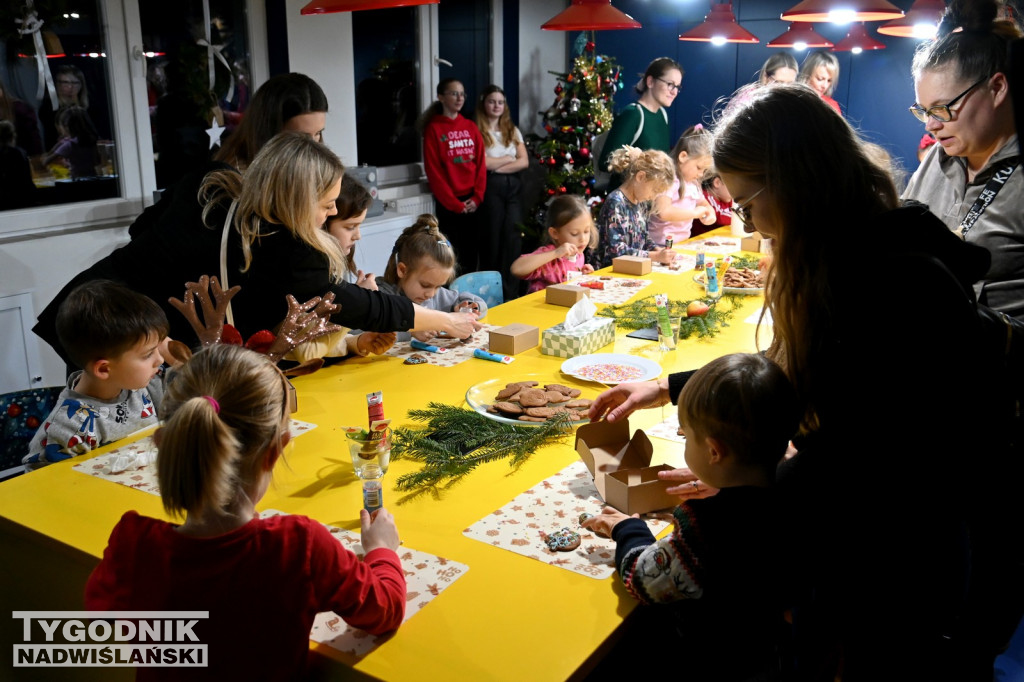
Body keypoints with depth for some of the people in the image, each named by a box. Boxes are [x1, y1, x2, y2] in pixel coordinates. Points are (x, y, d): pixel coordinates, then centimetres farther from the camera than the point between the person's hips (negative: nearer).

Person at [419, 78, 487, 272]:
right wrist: (454, 203, -10)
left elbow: (481, 164, 7)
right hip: (448, 204, -4)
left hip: (473, 202, 4)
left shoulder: (471, 127, 11)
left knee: (472, 256, 6)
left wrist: (477, 197, -5)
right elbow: (433, 171, -6)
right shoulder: (433, 129, -2)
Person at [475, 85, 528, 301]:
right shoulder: (477, 131, 0)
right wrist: (508, 158, 2)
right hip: (491, 188, -4)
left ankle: (511, 294, 0)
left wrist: (497, 166, -6)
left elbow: (524, 162, 5)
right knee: (493, 238, -2)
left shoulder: (513, 131, 16)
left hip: (513, 186, 4)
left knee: (513, 238, -4)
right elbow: (482, 163, -12)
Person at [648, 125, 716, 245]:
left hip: (683, 244, 9)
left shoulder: (693, 183, 15)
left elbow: (704, 204, 32)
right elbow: (664, 212, -29)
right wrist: (695, 212, -16)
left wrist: (710, 213, 8)